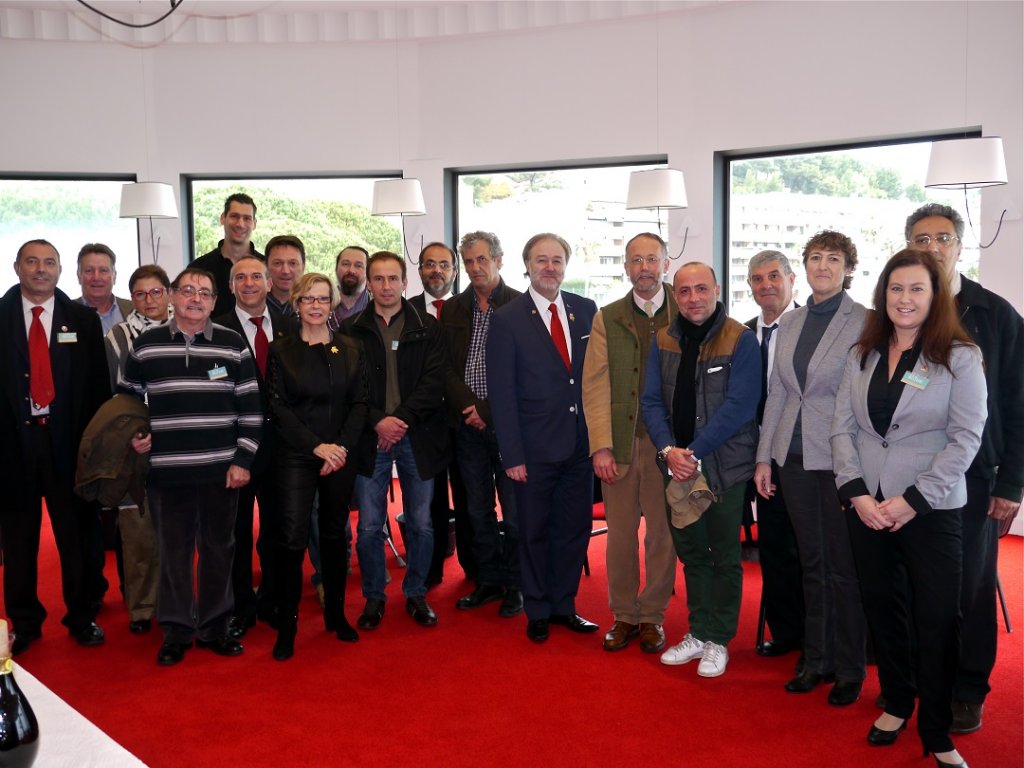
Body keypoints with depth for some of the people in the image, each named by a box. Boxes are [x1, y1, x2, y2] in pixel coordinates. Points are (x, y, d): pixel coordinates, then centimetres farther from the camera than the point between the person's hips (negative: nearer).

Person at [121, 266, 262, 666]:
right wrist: (132, 435, -2)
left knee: (218, 549, 10)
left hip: (221, 470, 0)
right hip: (166, 470, 0)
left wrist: (242, 459, -3)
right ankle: (176, 631, 21)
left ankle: (214, 627, 24)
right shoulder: (146, 345, 4)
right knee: (173, 551, 8)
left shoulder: (233, 345, 2)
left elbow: (251, 406, 2)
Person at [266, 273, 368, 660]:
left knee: (334, 533, 11)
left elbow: (359, 403, 3)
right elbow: (278, 408, -4)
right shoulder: (281, 351, 1)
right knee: (292, 538, -7)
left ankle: (335, 613, 23)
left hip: (341, 456, 2)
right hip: (296, 457, -2)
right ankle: (287, 624, 5)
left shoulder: (350, 350, 7)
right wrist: (317, 446, -14)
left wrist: (342, 446, -11)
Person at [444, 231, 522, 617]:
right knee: (478, 510, 12)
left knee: (514, 510, 3)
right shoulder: (453, 310, 10)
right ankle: (487, 581, 24)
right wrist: (469, 406, -10)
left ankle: (513, 585, 17)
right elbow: (446, 368, 5)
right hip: (468, 425, 4)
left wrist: (488, 410, -13)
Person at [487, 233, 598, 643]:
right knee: (534, 532, 10)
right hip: (535, 447, -3)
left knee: (574, 528, 12)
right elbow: (502, 394, -7)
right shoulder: (507, 319, -6)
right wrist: (511, 454, -11)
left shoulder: (585, 310, 5)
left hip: (580, 443, 4)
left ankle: (564, 606, 30)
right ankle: (537, 612, 27)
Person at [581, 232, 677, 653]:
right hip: (620, 441, 1)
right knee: (620, 532, 7)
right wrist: (600, 446, -6)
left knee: (662, 532, 6)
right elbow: (595, 386, 3)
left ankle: (653, 615, 21)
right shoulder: (607, 319, 7)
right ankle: (624, 615, 22)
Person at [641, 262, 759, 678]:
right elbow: (652, 401, 2)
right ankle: (698, 632, 28)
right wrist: (669, 450, -13)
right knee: (691, 553, 15)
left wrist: (694, 452, -18)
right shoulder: (663, 341, 4)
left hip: (724, 467, -5)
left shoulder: (740, 340, -11)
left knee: (724, 557, 7)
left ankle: (718, 640, 20)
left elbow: (739, 406, -17)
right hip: (678, 467, 5)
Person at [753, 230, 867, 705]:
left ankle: (849, 670, 21)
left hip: (839, 457, -5)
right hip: (794, 456, 5)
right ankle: (816, 660, 28)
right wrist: (763, 456, 9)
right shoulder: (789, 324, 10)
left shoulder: (863, 323, -7)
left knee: (843, 567, 5)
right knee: (811, 562, 14)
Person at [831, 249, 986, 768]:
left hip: (931, 510, -4)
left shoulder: (959, 356, -5)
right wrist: (857, 493, -8)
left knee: (936, 619, 1)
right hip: (867, 506, 4)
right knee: (882, 608, 13)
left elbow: (966, 437, -10)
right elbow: (842, 427, 4)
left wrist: (913, 501, -14)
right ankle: (896, 704, 32)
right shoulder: (862, 355, 7)